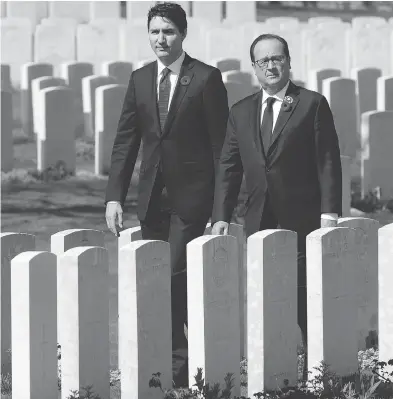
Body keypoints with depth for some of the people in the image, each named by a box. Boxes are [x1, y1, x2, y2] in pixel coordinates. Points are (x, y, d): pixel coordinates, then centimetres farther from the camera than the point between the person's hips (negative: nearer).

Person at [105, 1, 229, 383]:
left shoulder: (206, 78, -5)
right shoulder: (139, 79, 9)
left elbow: (222, 143, -5)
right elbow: (125, 141, 9)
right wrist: (114, 196, 0)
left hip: (191, 195, -5)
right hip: (152, 195, 5)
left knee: (175, 275, -12)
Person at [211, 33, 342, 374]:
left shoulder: (313, 105, 1)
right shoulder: (241, 112, 14)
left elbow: (328, 163, -3)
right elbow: (228, 168, 13)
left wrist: (329, 214, -10)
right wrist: (221, 216, 3)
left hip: (302, 221, -4)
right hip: (259, 223, 4)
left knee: (306, 301, -5)